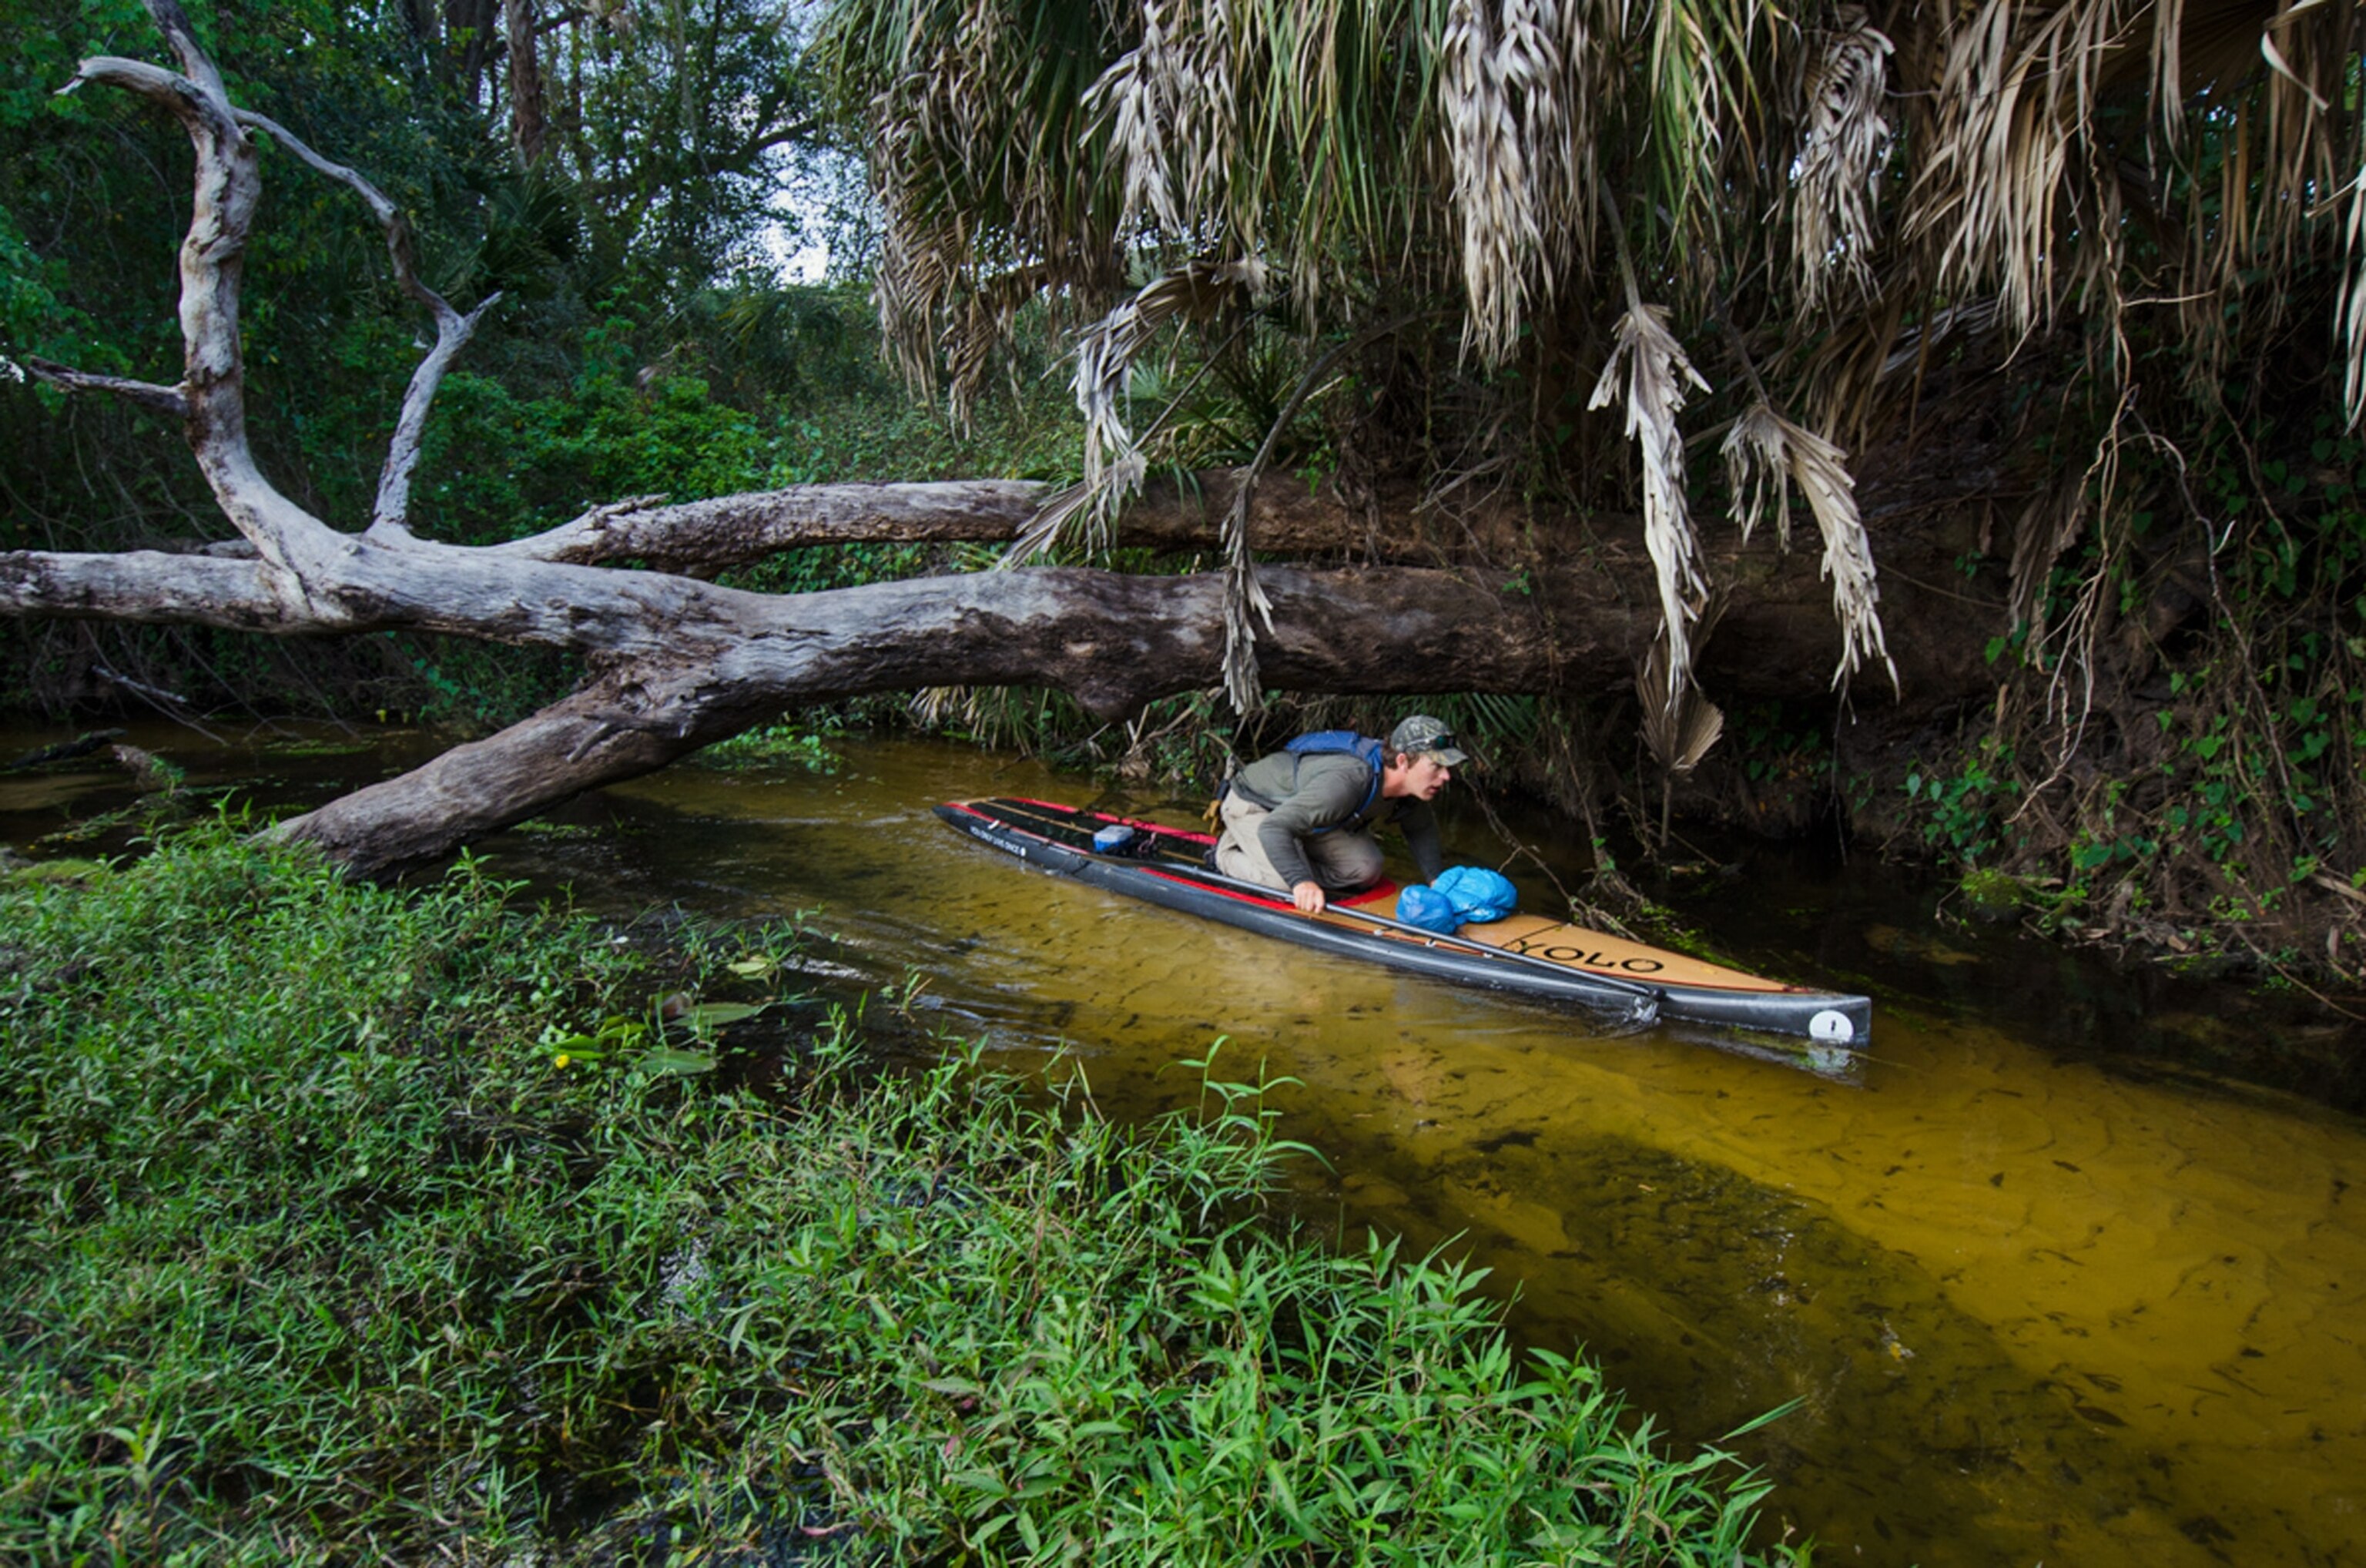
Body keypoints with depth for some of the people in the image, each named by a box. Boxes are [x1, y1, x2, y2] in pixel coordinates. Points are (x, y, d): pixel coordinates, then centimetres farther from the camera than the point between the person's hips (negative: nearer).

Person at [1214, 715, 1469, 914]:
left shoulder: (1411, 786, -17)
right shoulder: (1348, 781, -44)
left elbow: (1422, 828, 7)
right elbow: (1273, 828, -48)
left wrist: (1437, 879, -4)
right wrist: (1300, 881, -58)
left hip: (1298, 799, 8)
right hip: (1251, 806, -7)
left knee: (1366, 870, -7)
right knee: (1289, 887, -25)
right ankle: (1228, 856, 2)